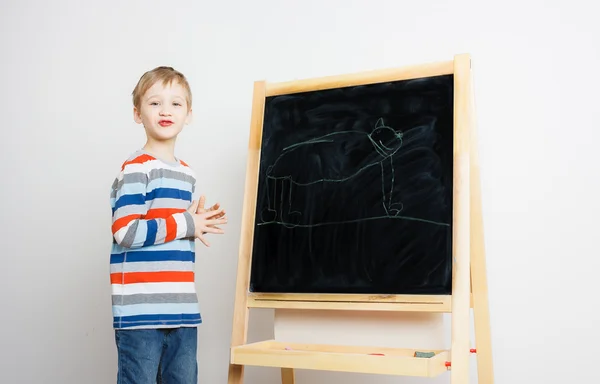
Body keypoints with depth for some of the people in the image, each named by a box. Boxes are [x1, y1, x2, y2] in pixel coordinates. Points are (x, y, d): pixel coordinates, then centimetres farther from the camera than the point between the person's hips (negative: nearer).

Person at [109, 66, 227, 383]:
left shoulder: (186, 173, 16)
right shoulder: (136, 169, -10)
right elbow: (125, 232, -20)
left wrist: (199, 223, 5)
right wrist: (186, 225, -12)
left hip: (182, 308, 8)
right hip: (141, 310, -8)